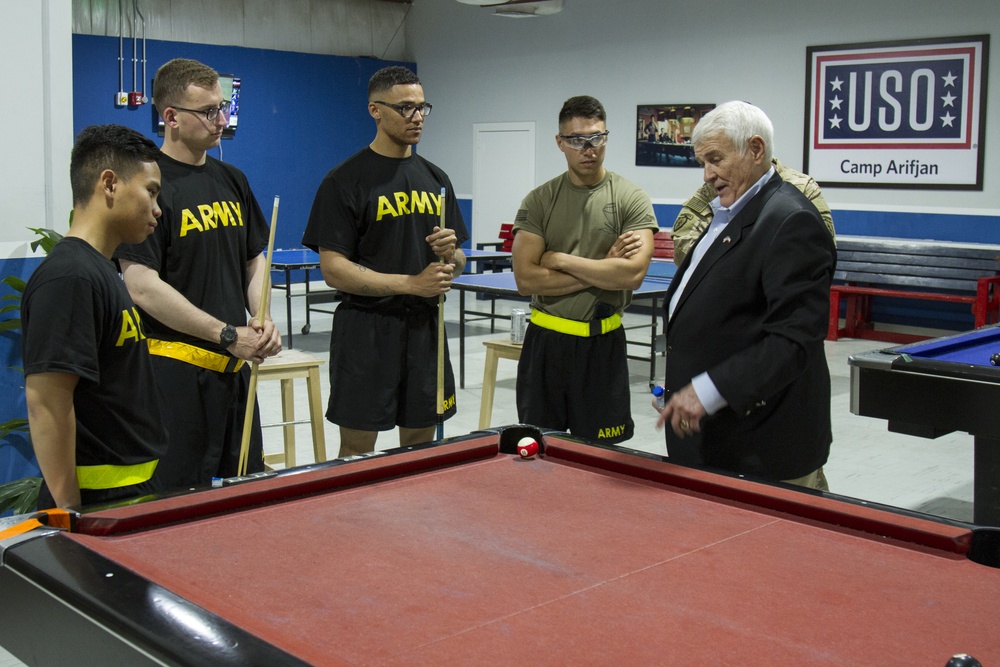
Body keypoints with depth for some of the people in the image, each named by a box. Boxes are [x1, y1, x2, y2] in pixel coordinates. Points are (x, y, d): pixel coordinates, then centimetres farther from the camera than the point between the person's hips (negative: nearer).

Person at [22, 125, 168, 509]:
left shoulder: (100, 271, 13)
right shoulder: (69, 278, -18)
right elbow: (45, 399, -23)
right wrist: (70, 512, -21)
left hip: (128, 492, 9)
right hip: (97, 503, -9)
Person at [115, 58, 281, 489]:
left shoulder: (232, 180, 13)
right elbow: (143, 287, -18)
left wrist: (264, 321, 0)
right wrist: (227, 335, -16)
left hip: (235, 365, 7)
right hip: (176, 367, -7)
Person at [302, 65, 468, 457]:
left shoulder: (436, 179, 11)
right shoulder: (344, 181, -7)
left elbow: (457, 264, 16)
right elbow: (333, 270, -13)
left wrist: (450, 254, -8)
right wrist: (410, 283, -19)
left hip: (425, 327, 6)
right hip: (367, 332, -5)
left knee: (421, 449, 13)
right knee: (357, 454, 3)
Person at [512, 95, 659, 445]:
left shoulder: (631, 199, -4)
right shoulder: (539, 200, 0)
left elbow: (633, 274, -19)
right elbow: (526, 279, -10)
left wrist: (561, 260, -13)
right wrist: (602, 271, -13)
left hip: (602, 341, -2)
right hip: (545, 340, 2)